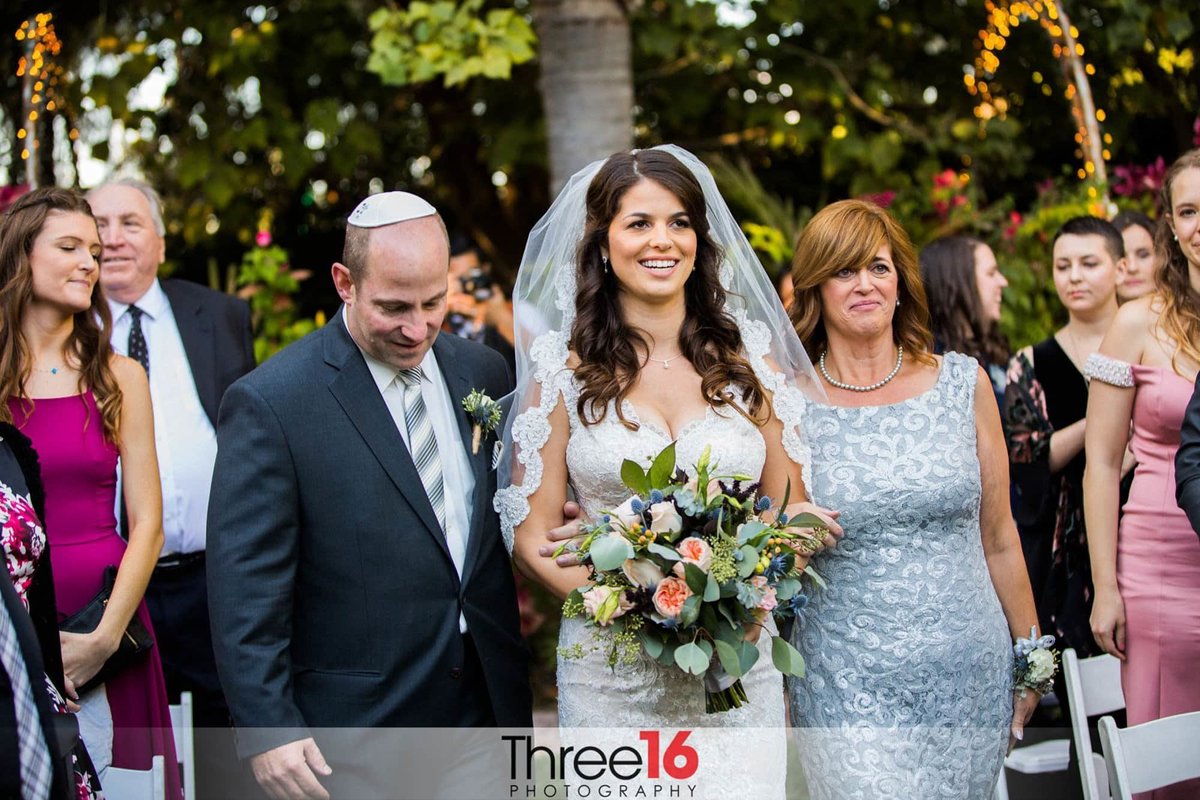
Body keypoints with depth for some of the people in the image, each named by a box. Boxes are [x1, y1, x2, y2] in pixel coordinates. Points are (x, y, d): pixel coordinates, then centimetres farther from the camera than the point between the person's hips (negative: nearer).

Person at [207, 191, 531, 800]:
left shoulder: (483, 373, 6)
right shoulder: (270, 402, -11)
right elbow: (245, 586, -12)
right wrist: (268, 729, -16)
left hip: (487, 707, 5)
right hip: (352, 737, -5)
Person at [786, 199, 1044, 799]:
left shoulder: (963, 384, 3)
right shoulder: (787, 407, -3)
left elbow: (997, 537, 10)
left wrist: (1030, 661, 13)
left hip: (969, 679, 2)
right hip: (848, 690, -2)